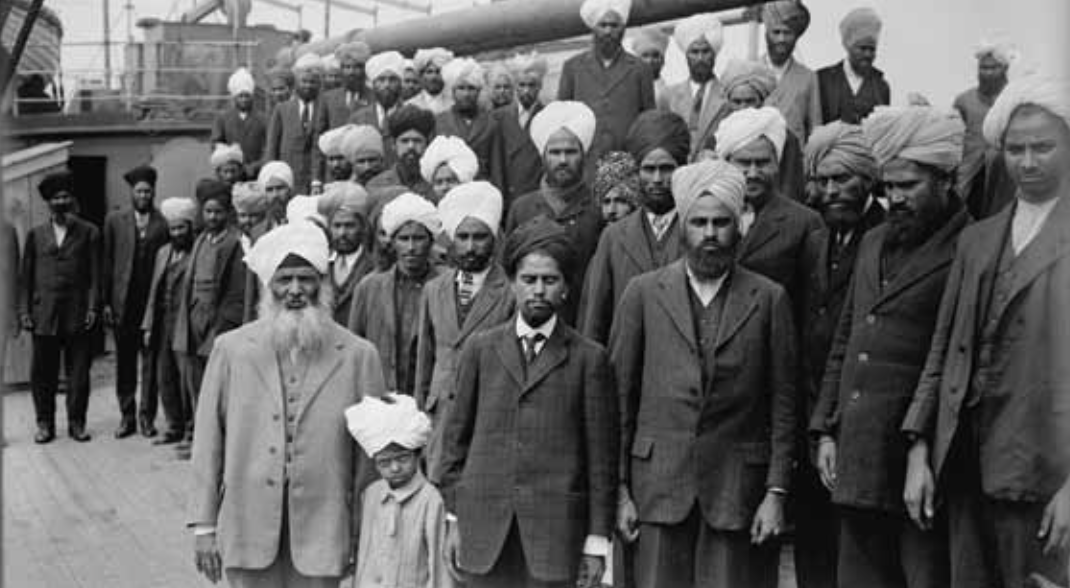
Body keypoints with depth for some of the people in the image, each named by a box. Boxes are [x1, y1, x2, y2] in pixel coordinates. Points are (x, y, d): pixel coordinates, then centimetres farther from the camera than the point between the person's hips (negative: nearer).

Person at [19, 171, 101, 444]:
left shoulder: (89, 233, 6)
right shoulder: (36, 234, 11)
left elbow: (95, 275, 2)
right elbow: (26, 276, 10)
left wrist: (93, 308, -7)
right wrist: (24, 311, 2)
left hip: (78, 316, -1)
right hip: (44, 315, 1)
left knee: (79, 373, 2)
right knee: (42, 373, 4)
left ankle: (77, 422, 13)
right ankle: (45, 423, 15)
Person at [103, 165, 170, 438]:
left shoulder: (164, 223, 2)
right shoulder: (115, 220, 8)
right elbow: (107, 262, 7)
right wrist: (106, 301, 1)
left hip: (154, 301, -2)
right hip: (123, 302, 2)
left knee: (151, 361, 1)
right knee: (124, 361, 7)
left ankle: (147, 417, 11)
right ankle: (127, 416, 17)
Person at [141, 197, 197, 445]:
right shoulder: (163, 252, 17)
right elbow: (154, 290, 18)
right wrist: (148, 325, 13)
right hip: (162, 323, 7)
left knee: (186, 376, -6)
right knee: (164, 376, 9)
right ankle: (174, 427, 19)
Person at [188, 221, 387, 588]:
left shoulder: (358, 356, -3)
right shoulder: (231, 348, 0)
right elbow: (209, 441, 3)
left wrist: (364, 537, 2)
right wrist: (204, 525, 2)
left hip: (322, 533, 0)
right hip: (248, 530, 1)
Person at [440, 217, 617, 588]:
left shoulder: (588, 358, 2)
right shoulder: (480, 349, 9)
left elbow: (601, 455, 2)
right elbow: (456, 437, 10)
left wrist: (597, 541, 0)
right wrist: (453, 518, 7)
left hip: (556, 529, -2)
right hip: (483, 526, 2)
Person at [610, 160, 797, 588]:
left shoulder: (769, 299, 5)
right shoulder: (643, 293, 5)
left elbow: (782, 404, 4)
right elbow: (620, 395, 5)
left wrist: (777, 492, -2)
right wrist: (621, 488, 0)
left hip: (736, 488, 0)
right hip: (658, 484, 0)